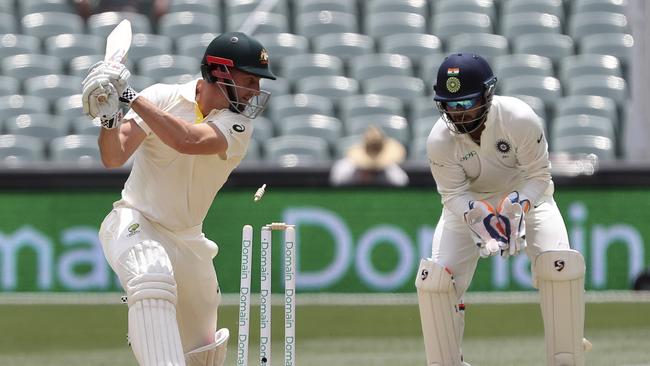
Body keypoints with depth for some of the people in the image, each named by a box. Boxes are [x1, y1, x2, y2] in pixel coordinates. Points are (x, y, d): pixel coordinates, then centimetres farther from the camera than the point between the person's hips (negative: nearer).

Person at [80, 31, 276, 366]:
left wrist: (132, 99, -31)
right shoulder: (161, 98, -10)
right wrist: (109, 117, -35)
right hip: (135, 225, -4)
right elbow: (113, 157, -16)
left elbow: (188, 141, -30)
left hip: (187, 238, 4)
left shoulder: (238, 123, -9)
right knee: (154, 279, -37)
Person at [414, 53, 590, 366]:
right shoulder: (439, 140, -24)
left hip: (526, 196, -1)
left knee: (561, 266, -24)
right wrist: (476, 216, -41)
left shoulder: (520, 120, -30)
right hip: (468, 205, 1)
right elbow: (453, 194, -19)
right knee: (433, 278, -17)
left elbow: (539, 175, -20)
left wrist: (517, 207, -38)